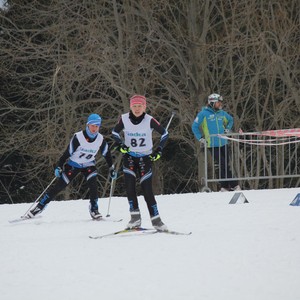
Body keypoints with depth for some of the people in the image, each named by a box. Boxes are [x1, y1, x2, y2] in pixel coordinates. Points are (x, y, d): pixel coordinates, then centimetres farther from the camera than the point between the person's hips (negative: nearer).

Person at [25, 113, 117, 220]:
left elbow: (107, 154, 3)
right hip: (73, 164, -2)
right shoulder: (78, 137, -25)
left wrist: (112, 169, 6)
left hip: (88, 165, 2)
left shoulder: (101, 140, -14)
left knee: (93, 184, -24)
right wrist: (59, 166, -23)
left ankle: (94, 210, -12)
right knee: (59, 186, -5)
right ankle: (40, 206, 4)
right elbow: (67, 152, -19)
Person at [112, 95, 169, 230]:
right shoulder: (124, 119, -9)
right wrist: (120, 145, -6)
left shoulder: (149, 120, -14)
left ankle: (156, 220, 3)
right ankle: (135, 217, -11)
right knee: (129, 185, -17)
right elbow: (115, 132, 9)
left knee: (147, 189, -5)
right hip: (129, 156, 1)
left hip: (145, 157, -1)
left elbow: (164, 133, -1)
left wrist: (159, 150, -5)